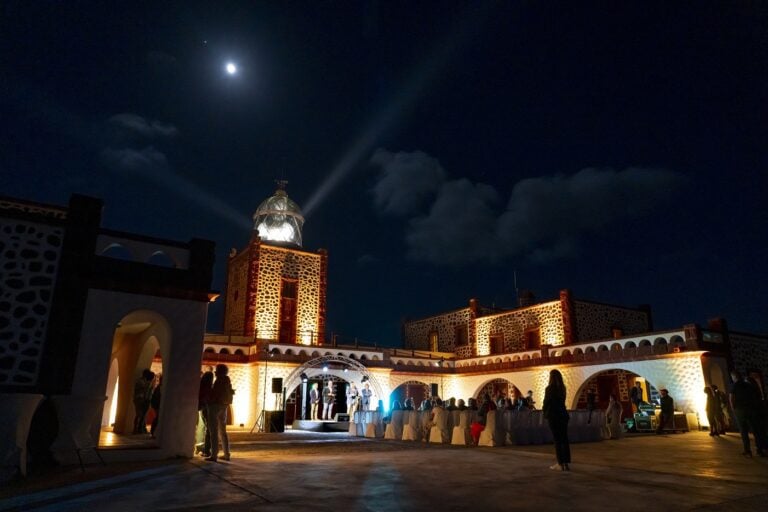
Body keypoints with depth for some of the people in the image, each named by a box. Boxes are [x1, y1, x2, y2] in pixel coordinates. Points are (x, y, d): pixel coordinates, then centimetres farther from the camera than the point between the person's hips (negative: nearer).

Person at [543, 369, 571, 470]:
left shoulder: (549, 388, -12)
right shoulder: (562, 388, 6)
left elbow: (546, 402, -6)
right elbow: (562, 401, 9)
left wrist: (544, 411, 14)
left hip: (553, 415, -6)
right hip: (563, 414, 6)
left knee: (557, 440, -1)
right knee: (564, 439, 7)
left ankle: (560, 464, 1)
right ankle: (566, 463, 9)